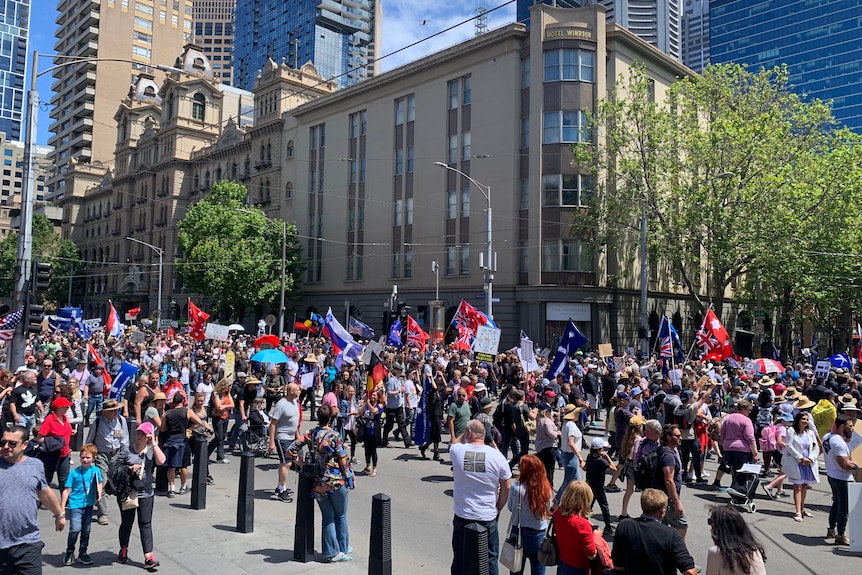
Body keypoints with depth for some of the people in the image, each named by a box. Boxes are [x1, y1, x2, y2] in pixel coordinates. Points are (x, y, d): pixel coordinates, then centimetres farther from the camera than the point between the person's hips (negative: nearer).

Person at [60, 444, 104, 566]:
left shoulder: (96, 471, 0)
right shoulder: (74, 473, -10)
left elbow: (99, 483, 18)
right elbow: (67, 490, -7)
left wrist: (99, 494, 3)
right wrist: (62, 508, -8)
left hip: (89, 505, 4)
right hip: (75, 505, -4)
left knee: (86, 530, 12)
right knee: (75, 529, -14)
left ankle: (82, 554, 27)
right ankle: (69, 552, 10)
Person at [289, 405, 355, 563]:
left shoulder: (311, 434, 0)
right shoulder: (334, 436, -13)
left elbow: (292, 450, 0)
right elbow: (343, 459, -10)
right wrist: (349, 478, 1)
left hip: (318, 483, 4)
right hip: (336, 481, -4)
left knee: (327, 517, 13)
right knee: (341, 516, 13)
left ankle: (332, 552, 14)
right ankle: (343, 548, 23)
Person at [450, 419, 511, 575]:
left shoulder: (457, 451, -11)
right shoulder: (497, 456, -11)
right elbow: (506, 488, -3)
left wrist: (466, 433, 12)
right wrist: (498, 508, 9)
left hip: (462, 517, 1)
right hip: (488, 518, -1)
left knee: (460, 559, 17)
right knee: (489, 560, 16)